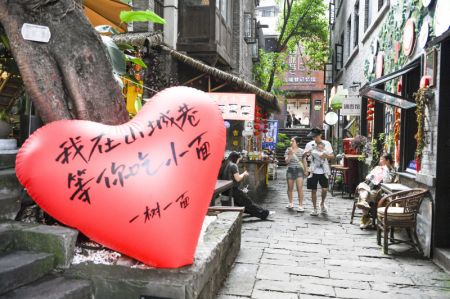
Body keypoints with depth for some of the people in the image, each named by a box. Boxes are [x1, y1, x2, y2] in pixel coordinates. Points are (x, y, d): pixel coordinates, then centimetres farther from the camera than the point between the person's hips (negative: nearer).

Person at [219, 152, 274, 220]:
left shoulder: (224, 165, 11)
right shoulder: (233, 165, -16)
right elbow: (237, 179, -18)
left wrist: (243, 175, 15)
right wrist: (244, 174, 0)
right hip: (233, 190, -9)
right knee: (248, 202, 0)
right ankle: (264, 213, 8)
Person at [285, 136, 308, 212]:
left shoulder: (301, 151, 1)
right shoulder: (288, 150, 1)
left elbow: (304, 162, 9)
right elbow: (287, 161, -6)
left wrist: (306, 170, 6)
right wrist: (290, 154, -18)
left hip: (299, 170, -2)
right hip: (290, 170, 2)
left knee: (300, 188, -11)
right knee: (290, 188, 11)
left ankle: (300, 205, -7)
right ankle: (290, 203, 29)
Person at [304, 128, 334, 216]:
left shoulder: (326, 144, 0)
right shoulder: (309, 144, 0)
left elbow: (332, 156, 4)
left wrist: (326, 156, -18)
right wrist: (306, 153, -20)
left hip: (323, 171, 0)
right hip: (313, 171, 1)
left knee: (325, 189, -8)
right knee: (313, 190, 5)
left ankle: (322, 203, 23)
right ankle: (315, 209, 18)